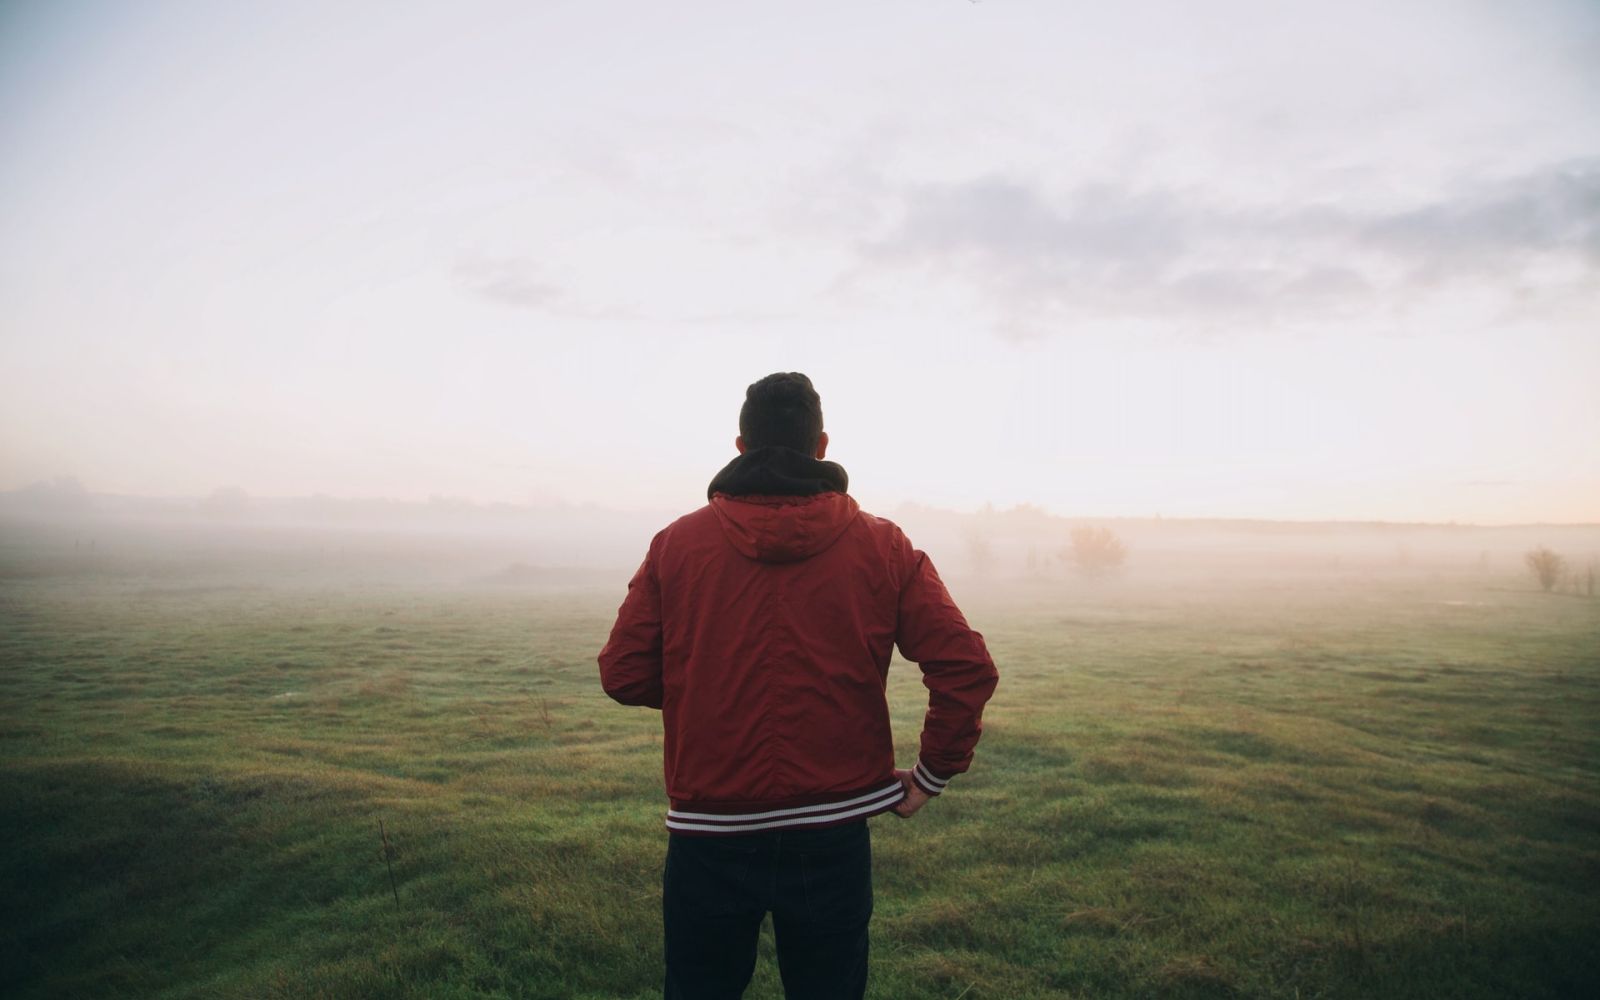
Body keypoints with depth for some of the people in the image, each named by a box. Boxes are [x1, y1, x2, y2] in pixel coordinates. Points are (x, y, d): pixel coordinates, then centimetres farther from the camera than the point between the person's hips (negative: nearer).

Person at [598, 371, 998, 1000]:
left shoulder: (677, 543, -5)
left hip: (710, 838, 0)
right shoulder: (882, 547, -5)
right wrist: (932, 775, 4)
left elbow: (623, 676, -4)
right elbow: (967, 670, -9)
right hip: (832, 837, 0)